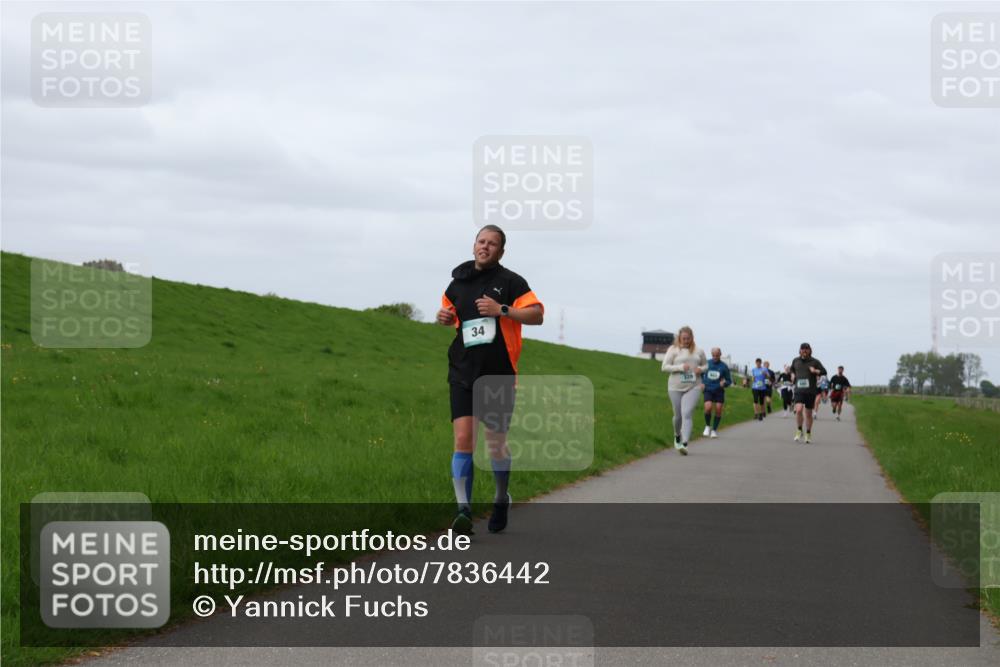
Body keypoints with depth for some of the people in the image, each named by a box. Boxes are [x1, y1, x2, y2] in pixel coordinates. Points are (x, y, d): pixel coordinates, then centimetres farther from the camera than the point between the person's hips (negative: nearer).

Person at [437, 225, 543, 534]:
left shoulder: (510, 282, -2)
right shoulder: (458, 283, 11)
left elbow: (537, 314, -9)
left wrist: (502, 310, -20)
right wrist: (445, 317, 5)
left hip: (498, 373, -2)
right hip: (463, 372, 2)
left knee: (496, 443, 7)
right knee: (463, 439, -11)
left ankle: (501, 500, 31)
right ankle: (463, 509, -13)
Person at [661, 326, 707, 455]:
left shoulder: (699, 351, 7)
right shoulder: (673, 350, -1)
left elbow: (705, 365, 20)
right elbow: (664, 367, -4)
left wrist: (701, 369, -4)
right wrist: (680, 367, -17)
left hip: (693, 387, 0)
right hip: (676, 387, 0)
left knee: (687, 414, -16)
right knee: (678, 415, 10)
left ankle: (684, 444, -22)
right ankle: (677, 436, 41)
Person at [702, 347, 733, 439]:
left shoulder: (724, 366, -4)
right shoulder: (707, 363, -2)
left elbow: (729, 380, 3)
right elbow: (700, 374, 16)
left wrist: (724, 383, -18)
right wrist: (702, 383, 1)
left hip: (719, 391, 0)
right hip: (708, 390, 0)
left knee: (718, 410, -6)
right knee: (708, 408, -18)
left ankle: (714, 430, 12)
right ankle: (708, 426, 7)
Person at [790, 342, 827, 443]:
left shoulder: (814, 361, 1)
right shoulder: (795, 361, 9)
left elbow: (824, 372, 0)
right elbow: (792, 369, 29)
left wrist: (815, 371, -17)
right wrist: (792, 374, 10)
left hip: (811, 391, -1)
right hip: (799, 390, 1)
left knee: (808, 413, 7)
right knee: (799, 410, -19)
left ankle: (808, 434, 23)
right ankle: (799, 431, 0)